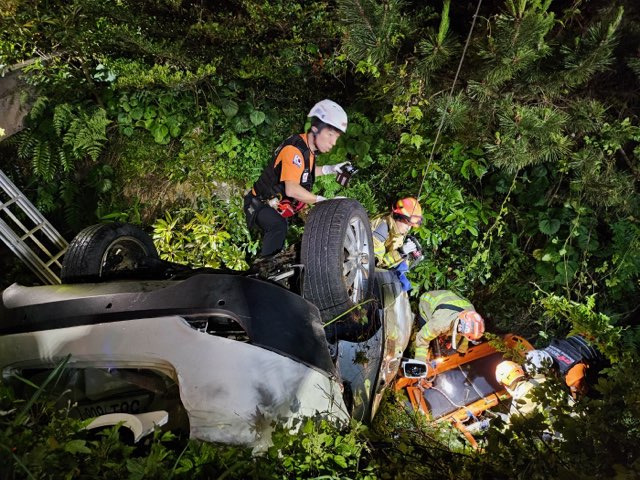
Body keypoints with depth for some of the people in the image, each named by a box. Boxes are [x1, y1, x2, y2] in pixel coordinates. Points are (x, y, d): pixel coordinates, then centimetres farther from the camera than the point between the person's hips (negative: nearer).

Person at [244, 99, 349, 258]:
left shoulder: (308, 148, 0)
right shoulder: (294, 149, -29)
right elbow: (291, 189, -38)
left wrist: (331, 169, 4)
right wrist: (325, 202, -35)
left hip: (276, 206, 10)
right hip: (260, 204, -10)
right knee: (279, 228, -35)